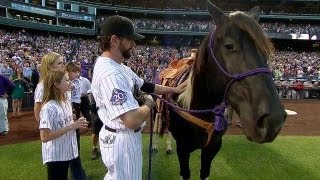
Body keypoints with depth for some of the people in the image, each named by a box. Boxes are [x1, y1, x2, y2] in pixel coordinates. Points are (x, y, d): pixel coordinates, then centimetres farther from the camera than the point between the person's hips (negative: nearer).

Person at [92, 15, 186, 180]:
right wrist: (149, 103, -16)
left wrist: (173, 89, 13)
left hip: (123, 137, 10)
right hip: (122, 140, -10)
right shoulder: (109, 73, -30)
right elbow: (133, 121, -36)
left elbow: (142, 85, 14)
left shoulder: (117, 66, 3)